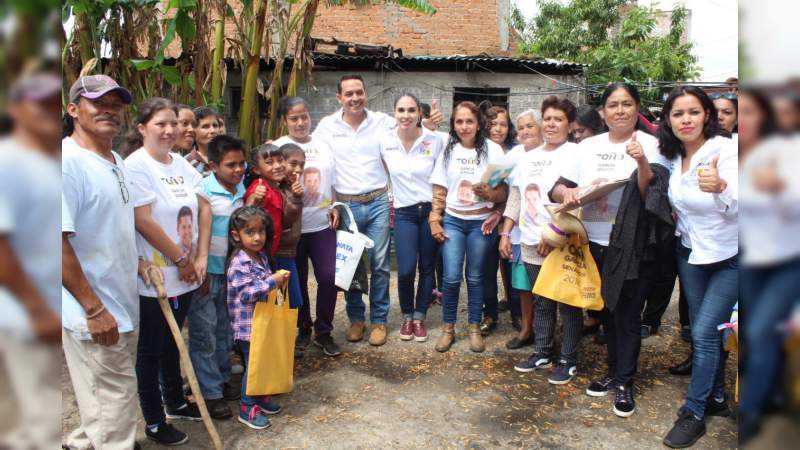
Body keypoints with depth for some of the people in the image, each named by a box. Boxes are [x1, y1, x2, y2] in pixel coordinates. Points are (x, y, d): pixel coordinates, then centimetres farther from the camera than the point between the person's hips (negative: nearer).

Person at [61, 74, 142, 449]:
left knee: (103, 395, 23)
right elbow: (58, 242, -24)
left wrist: (140, 262, 10)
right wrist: (94, 309, -23)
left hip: (122, 303, 9)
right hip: (94, 311, -9)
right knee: (115, 394, 2)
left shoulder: (116, 161, 9)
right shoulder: (69, 162, -19)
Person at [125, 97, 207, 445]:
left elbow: (203, 207, 11)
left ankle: (175, 401, 38)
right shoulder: (136, 165, -14)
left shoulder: (182, 163, 7)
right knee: (151, 349, 8)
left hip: (184, 273, 7)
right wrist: (182, 259, -13)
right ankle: (154, 422, 22)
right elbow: (143, 222, -19)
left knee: (172, 342, 21)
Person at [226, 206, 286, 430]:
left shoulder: (262, 256, 5)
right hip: (248, 324, -8)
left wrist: (278, 280, 1)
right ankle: (247, 408, 16)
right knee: (252, 364, 1)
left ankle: (260, 397, 36)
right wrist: (273, 281, -25)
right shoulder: (239, 262, -21)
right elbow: (246, 293, -26)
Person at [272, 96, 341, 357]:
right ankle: (303, 329, 26)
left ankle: (323, 332, 13)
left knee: (329, 276, -2)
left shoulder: (323, 146, 11)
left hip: (323, 223, 3)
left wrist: (335, 207, 6)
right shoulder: (279, 147, -1)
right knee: (297, 281, 8)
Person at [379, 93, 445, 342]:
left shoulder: (435, 141, -8)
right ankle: (407, 317, 17)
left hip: (430, 210, 0)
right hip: (404, 212, 1)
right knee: (406, 270, -8)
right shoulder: (385, 141, -3)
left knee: (427, 268, 7)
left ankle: (419, 318, 25)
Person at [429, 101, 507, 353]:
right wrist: (434, 221, 1)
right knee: (451, 278, -4)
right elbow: (439, 191, 7)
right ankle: (448, 328, 14)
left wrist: (489, 193, -22)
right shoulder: (448, 151, 5)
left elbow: (504, 191, -2)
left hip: (481, 222, -1)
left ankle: (475, 328, 21)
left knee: (475, 277, 7)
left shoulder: (493, 150, -2)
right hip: (452, 221, 1)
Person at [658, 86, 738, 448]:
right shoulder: (674, 155, -4)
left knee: (704, 332, -7)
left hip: (729, 258, -5)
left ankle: (693, 413, 8)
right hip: (691, 253, 6)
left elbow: (737, 207, -33)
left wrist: (720, 187, -55)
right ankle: (716, 398, 32)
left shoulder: (725, 149, -21)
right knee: (704, 331, 13)